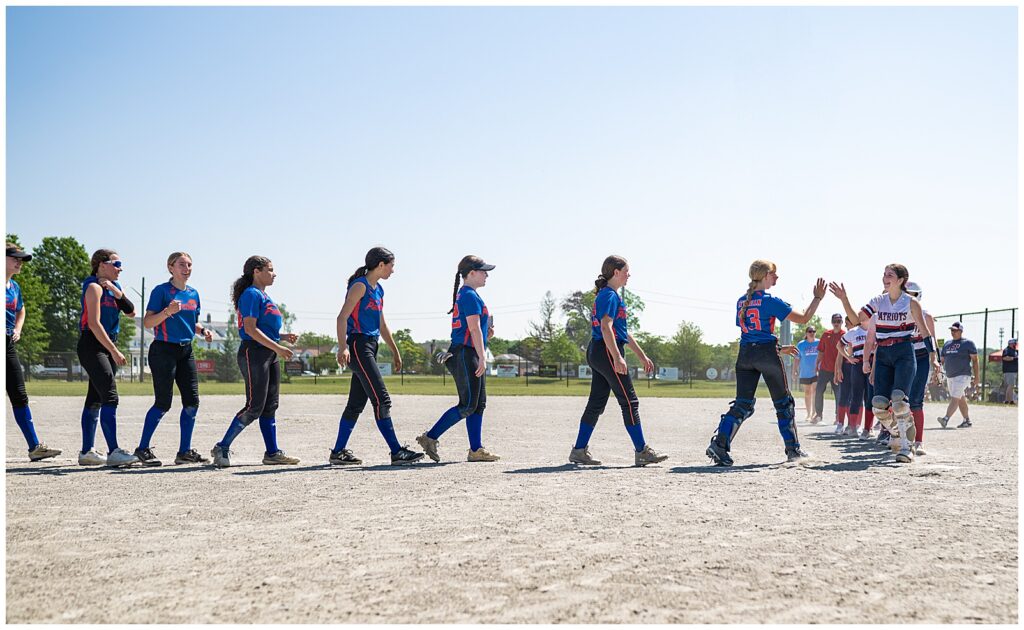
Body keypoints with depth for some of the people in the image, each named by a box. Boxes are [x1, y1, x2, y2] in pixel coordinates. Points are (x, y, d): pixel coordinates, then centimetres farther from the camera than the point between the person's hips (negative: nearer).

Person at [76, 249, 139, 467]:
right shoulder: (94, 287, -9)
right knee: (110, 397, -16)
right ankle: (113, 452, -20)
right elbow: (94, 323, -17)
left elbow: (131, 312, 6)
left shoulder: (113, 286, 16)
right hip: (92, 345, -9)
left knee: (96, 399, 10)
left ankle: (87, 451, 15)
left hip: (107, 346, 9)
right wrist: (114, 351, -20)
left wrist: (117, 292, -8)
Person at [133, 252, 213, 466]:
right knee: (163, 403, -5)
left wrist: (203, 331, 4)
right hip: (164, 350, -7)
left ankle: (185, 451, 10)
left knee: (192, 401, 2)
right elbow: (147, 322, -12)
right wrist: (168, 311, -27)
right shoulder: (161, 291, -7)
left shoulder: (193, 293, 13)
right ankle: (143, 449, 8)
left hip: (186, 351, 7)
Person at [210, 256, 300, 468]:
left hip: (269, 355, 10)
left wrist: (284, 336, 10)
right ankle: (222, 447, -1)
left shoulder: (264, 296, 19)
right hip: (254, 353, -10)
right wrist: (277, 347, -20)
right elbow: (250, 329, -19)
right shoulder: (252, 294, -10)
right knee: (254, 407, -9)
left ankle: (272, 452, 12)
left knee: (270, 406, 9)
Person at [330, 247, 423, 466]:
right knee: (381, 399, -11)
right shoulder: (360, 285, -9)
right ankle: (396, 451, -10)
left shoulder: (378, 290, 17)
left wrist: (395, 351, 28)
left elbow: (382, 325, 26)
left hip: (370, 347, 10)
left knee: (357, 403, 10)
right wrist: (343, 347, -27)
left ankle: (338, 452, 15)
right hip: (358, 345, -10)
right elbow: (342, 317, -16)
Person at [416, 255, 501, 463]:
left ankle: (476, 450, 9)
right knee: (468, 405, -10)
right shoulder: (471, 296, -11)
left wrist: (486, 332, 12)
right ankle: (430, 438, -6)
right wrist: (482, 357, -21)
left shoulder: (461, 295, 19)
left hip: (468, 356, 11)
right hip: (466, 354, -11)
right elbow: (474, 329, -18)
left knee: (479, 405, 9)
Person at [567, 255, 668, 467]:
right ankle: (642, 452, -2)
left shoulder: (607, 295, 21)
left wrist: (642, 356, 26)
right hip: (607, 352, -10)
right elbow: (606, 327, -22)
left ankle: (579, 451, 11)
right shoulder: (610, 295, -10)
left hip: (596, 354, 10)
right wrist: (618, 358, -29)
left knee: (596, 403, 10)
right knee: (629, 401, -6)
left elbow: (623, 331, 25)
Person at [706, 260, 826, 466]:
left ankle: (719, 444, -12)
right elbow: (803, 319, -6)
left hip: (745, 355, 5)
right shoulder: (770, 301, -7)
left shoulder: (741, 301, 13)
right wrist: (818, 298, 7)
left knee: (742, 404, 4)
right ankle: (793, 451, 15)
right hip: (767, 354, -5)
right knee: (784, 403, 9)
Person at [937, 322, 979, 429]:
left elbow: (975, 360, -4)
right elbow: (942, 360, 20)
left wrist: (976, 377, -9)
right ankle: (967, 421, 20)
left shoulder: (968, 343, -2)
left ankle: (946, 419, -29)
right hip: (950, 376, 7)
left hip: (962, 375, -7)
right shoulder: (947, 344, 16)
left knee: (955, 398, -16)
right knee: (961, 400, 12)